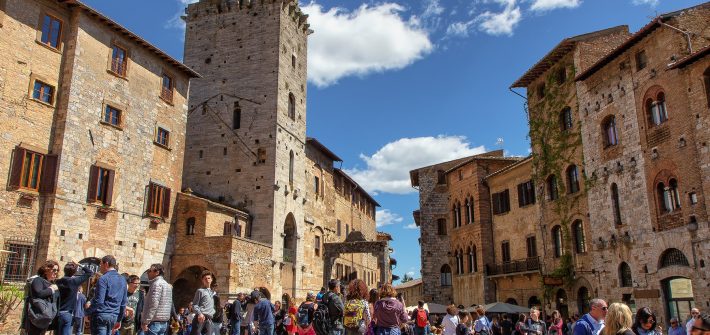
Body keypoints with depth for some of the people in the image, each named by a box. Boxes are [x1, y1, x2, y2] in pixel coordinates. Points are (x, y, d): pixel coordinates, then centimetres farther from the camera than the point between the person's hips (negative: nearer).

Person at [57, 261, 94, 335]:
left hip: (58, 313, 5)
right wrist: (80, 265, 1)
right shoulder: (74, 281, -11)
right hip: (67, 314, -5)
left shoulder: (58, 282, 3)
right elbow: (90, 273, -7)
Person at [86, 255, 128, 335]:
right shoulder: (122, 280, 13)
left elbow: (98, 301, -15)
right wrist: (119, 319, 21)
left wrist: (88, 311, 0)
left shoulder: (103, 279, -9)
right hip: (114, 316, 7)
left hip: (101, 315, -7)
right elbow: (123, 302, 15)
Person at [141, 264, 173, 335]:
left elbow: (153, 305, -20)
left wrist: (145, 321, -18)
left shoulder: (157, 284, -11)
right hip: (164, 323, 9)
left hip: (154, 322, -9)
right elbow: (170, 305, 19)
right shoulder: (167, 285, 18)